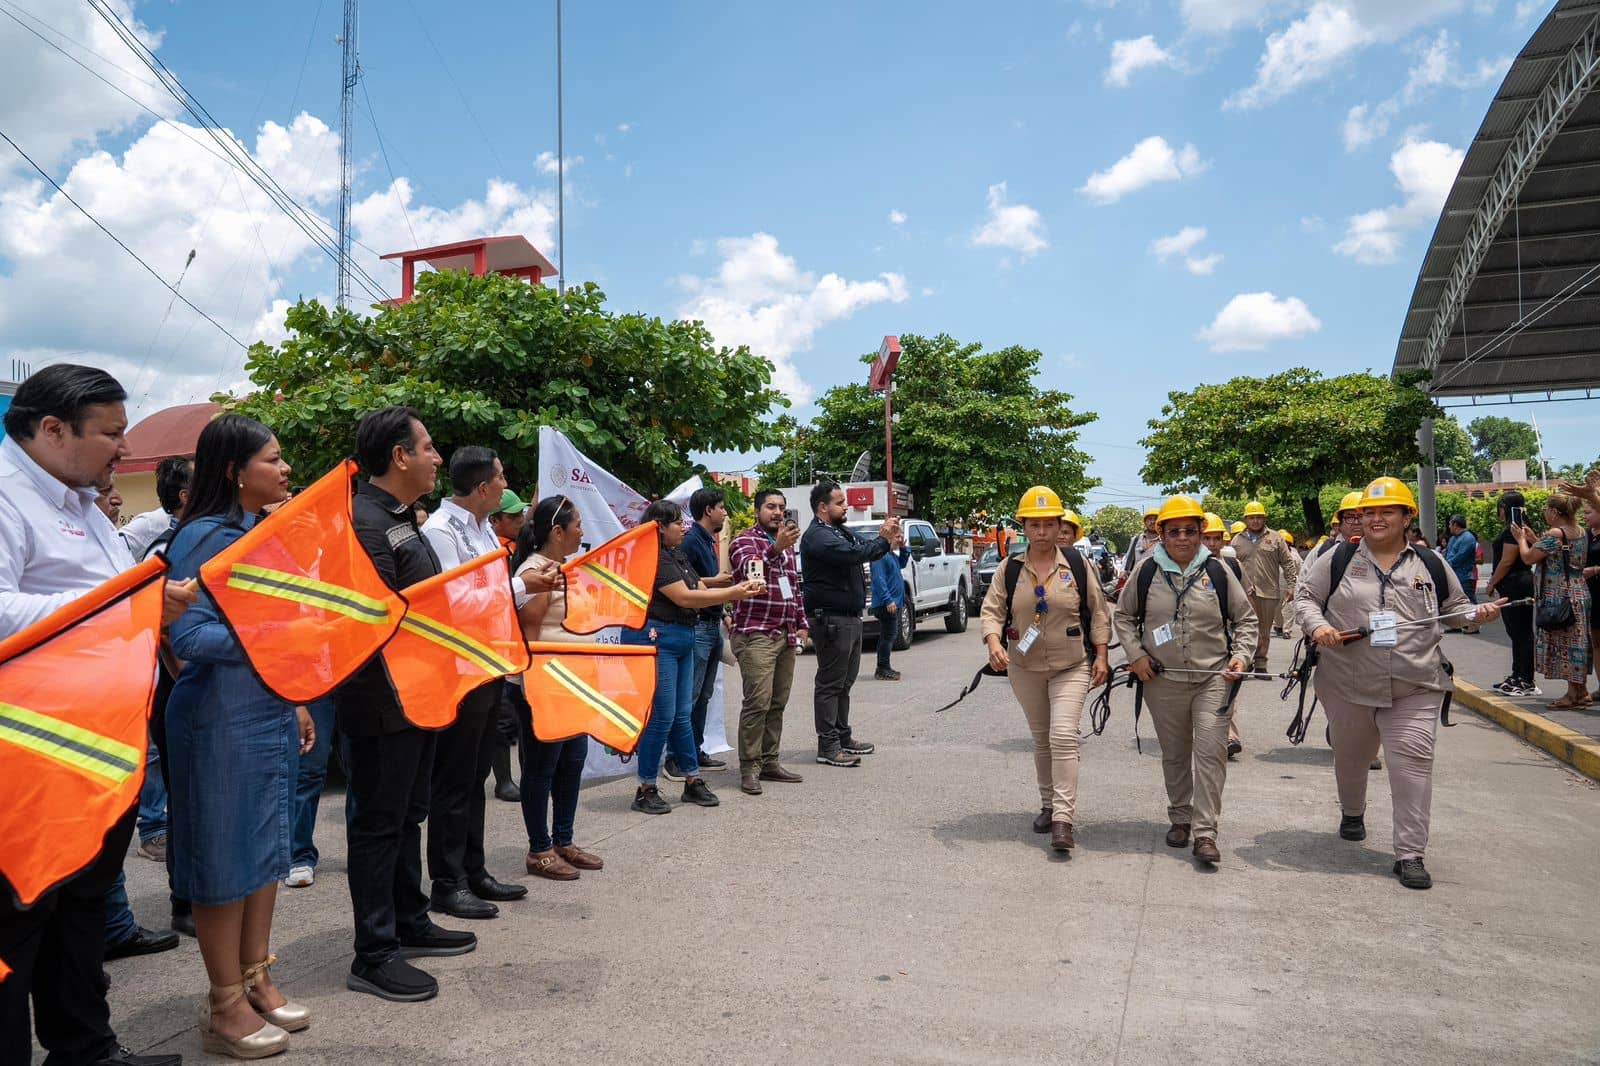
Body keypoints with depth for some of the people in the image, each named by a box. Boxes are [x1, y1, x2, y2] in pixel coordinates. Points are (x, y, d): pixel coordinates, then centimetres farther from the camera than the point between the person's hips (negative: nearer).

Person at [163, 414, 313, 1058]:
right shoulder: (205, 537, -14)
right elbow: (189, 637, -20)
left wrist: (294, 701, 17)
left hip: (269, 717, 8)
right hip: (219, 721, -8)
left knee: (267, 848, 15)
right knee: (224, 860, 3)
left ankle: (256, 980, 29)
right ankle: (226, 1006, 17)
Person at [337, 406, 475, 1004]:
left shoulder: (401, 518, 14)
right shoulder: (364, 522, -18)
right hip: (381, 703, -10)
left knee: (407, 815, 19)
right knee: (378, 824, 0)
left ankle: (410, 924, 33)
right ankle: (374, 956, 11)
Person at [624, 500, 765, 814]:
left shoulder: (678, 557, 16)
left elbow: (702, 591, 13)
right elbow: (684, 598, -18)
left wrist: (741, 589, -2)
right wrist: (735, 594, -14)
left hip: (681, 640, 9)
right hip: (654, 638, -9)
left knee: (682, 714, 13)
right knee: (661, 716, -4)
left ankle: (693, 781, 22)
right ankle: (646, 791, 7)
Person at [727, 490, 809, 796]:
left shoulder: (787, 545, 20)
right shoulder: (744, 541, -4)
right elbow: (750, 570, -26)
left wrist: (801, 624, 21)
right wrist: (776, 548, -42)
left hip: (786, 636, 7)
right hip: (756, 635, -7)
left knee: (778, 703, 8)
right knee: (757, 703, -11)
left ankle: (769, 762, 15)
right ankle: (749, 768, -5)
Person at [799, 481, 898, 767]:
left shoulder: (842, 530, 17)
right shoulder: (817, 536, -15)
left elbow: (865, 548, 14)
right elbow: (854, 554, -27)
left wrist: (885, 536, -6)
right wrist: (884, 540, -14)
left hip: (850, 617, 10)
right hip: (830, 619, -10)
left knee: (845, 681, 17)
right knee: (830, 683, -5)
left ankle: (843, 736, 27)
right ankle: (827, 746, 1)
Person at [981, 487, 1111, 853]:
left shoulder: (1076, 565, -4)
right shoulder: (1010, 569, -1)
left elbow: (1098, 611, 2)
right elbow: (992, 609, -3)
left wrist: (1101, 656, -2)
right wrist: (994, 642, -22)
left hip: (1072, 667, -2)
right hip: (1025, 668, 3)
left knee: (1064, 737, -15)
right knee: (1040, 739, 15)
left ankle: (1063, 819, -12)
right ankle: (1047, 805, 31)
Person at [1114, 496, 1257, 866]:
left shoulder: (1218, 571, -1)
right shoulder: (1146, 572, 0)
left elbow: (1246, 619, 8)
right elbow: (1124, 616, 11)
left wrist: (1241, 655, -6)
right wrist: (1136, 654, -1)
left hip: (1213, 679, -1)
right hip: (1163, 681, 1)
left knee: (1211, 752, -8)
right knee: (1174, 755, 14)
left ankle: (1205, 832, -2)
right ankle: (1180, 818, 31)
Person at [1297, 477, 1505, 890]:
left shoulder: (1430, 565, 6)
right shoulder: (1338, 560, 1)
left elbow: (1453, 608, 16)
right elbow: (1305, 597, 3)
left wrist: (1478, 613, -4)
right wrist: (1317, 625, -15)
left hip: (1415, 689, 0)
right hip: (1349, 686, 0)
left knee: (1413, 764, -8)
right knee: (1351, 757, 18)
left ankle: (1410, 854, 0)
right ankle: (1352, 813, 47)